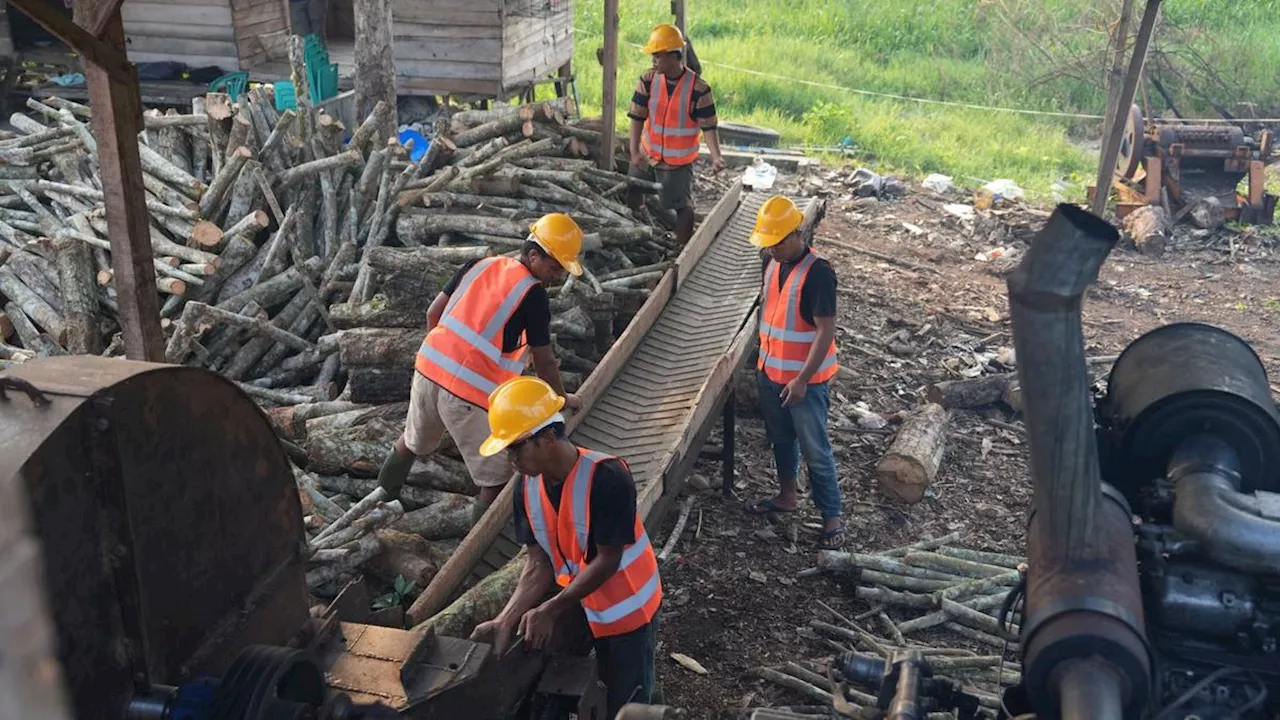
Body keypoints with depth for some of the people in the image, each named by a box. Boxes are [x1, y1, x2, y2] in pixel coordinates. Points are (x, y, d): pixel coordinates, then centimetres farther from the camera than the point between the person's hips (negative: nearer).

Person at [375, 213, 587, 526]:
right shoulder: (533, 295, -8)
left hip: (428, 368, 8)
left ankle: (383, 494, 56)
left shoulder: (481, 264, 10)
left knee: (414, 441, 35)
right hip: (469, 393, -8)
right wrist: (562, 399, 14)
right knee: (497, 479, 6)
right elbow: (544, 361, -3)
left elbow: (433, 313, 14)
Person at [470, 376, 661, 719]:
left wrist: (550, 610, -24)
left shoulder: (606, 478, -30)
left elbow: (607, 560, -24)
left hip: (627, 611, -6)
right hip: (579, 608, 6)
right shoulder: (528, 488, -9)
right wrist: (504, 622, -20)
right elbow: (538, 566, -8)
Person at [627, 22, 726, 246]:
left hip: (678, 162, -4)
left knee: (682, 208, 3)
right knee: (631, 201, 16)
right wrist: (634, 152, -16)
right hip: (646, 157, 4)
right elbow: (637, 117, -6)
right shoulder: (648, 80, -7)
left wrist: (716, 157, -27)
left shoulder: (698, 88, -17)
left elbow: (708, 126, -13)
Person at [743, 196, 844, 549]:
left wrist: (802, 379, -21)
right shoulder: (772, 263, 1)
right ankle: (786, 496, 41)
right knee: (781, 438, 22)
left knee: (815, 450, 1)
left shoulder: (817, 272, -22)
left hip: (804, 378, -8)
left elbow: (826, 331, -22)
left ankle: (832, 519, 11)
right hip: (770, 371, 8)